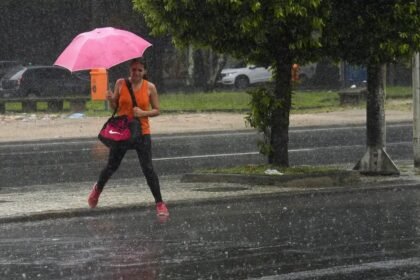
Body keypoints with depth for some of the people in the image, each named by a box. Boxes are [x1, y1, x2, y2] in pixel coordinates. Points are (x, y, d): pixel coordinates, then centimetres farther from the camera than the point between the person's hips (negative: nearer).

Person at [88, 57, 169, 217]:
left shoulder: (150, 87, -2)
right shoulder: (121, 83, 0)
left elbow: (156, 111, 2)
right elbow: (114, 107, 7)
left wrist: (143, 113, -17)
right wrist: (111, 100, -15)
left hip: (142, 133, -1)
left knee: (148, 169, -9)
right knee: (111, 167, 12)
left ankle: (159, 203, -3)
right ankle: (98, 189, 41)